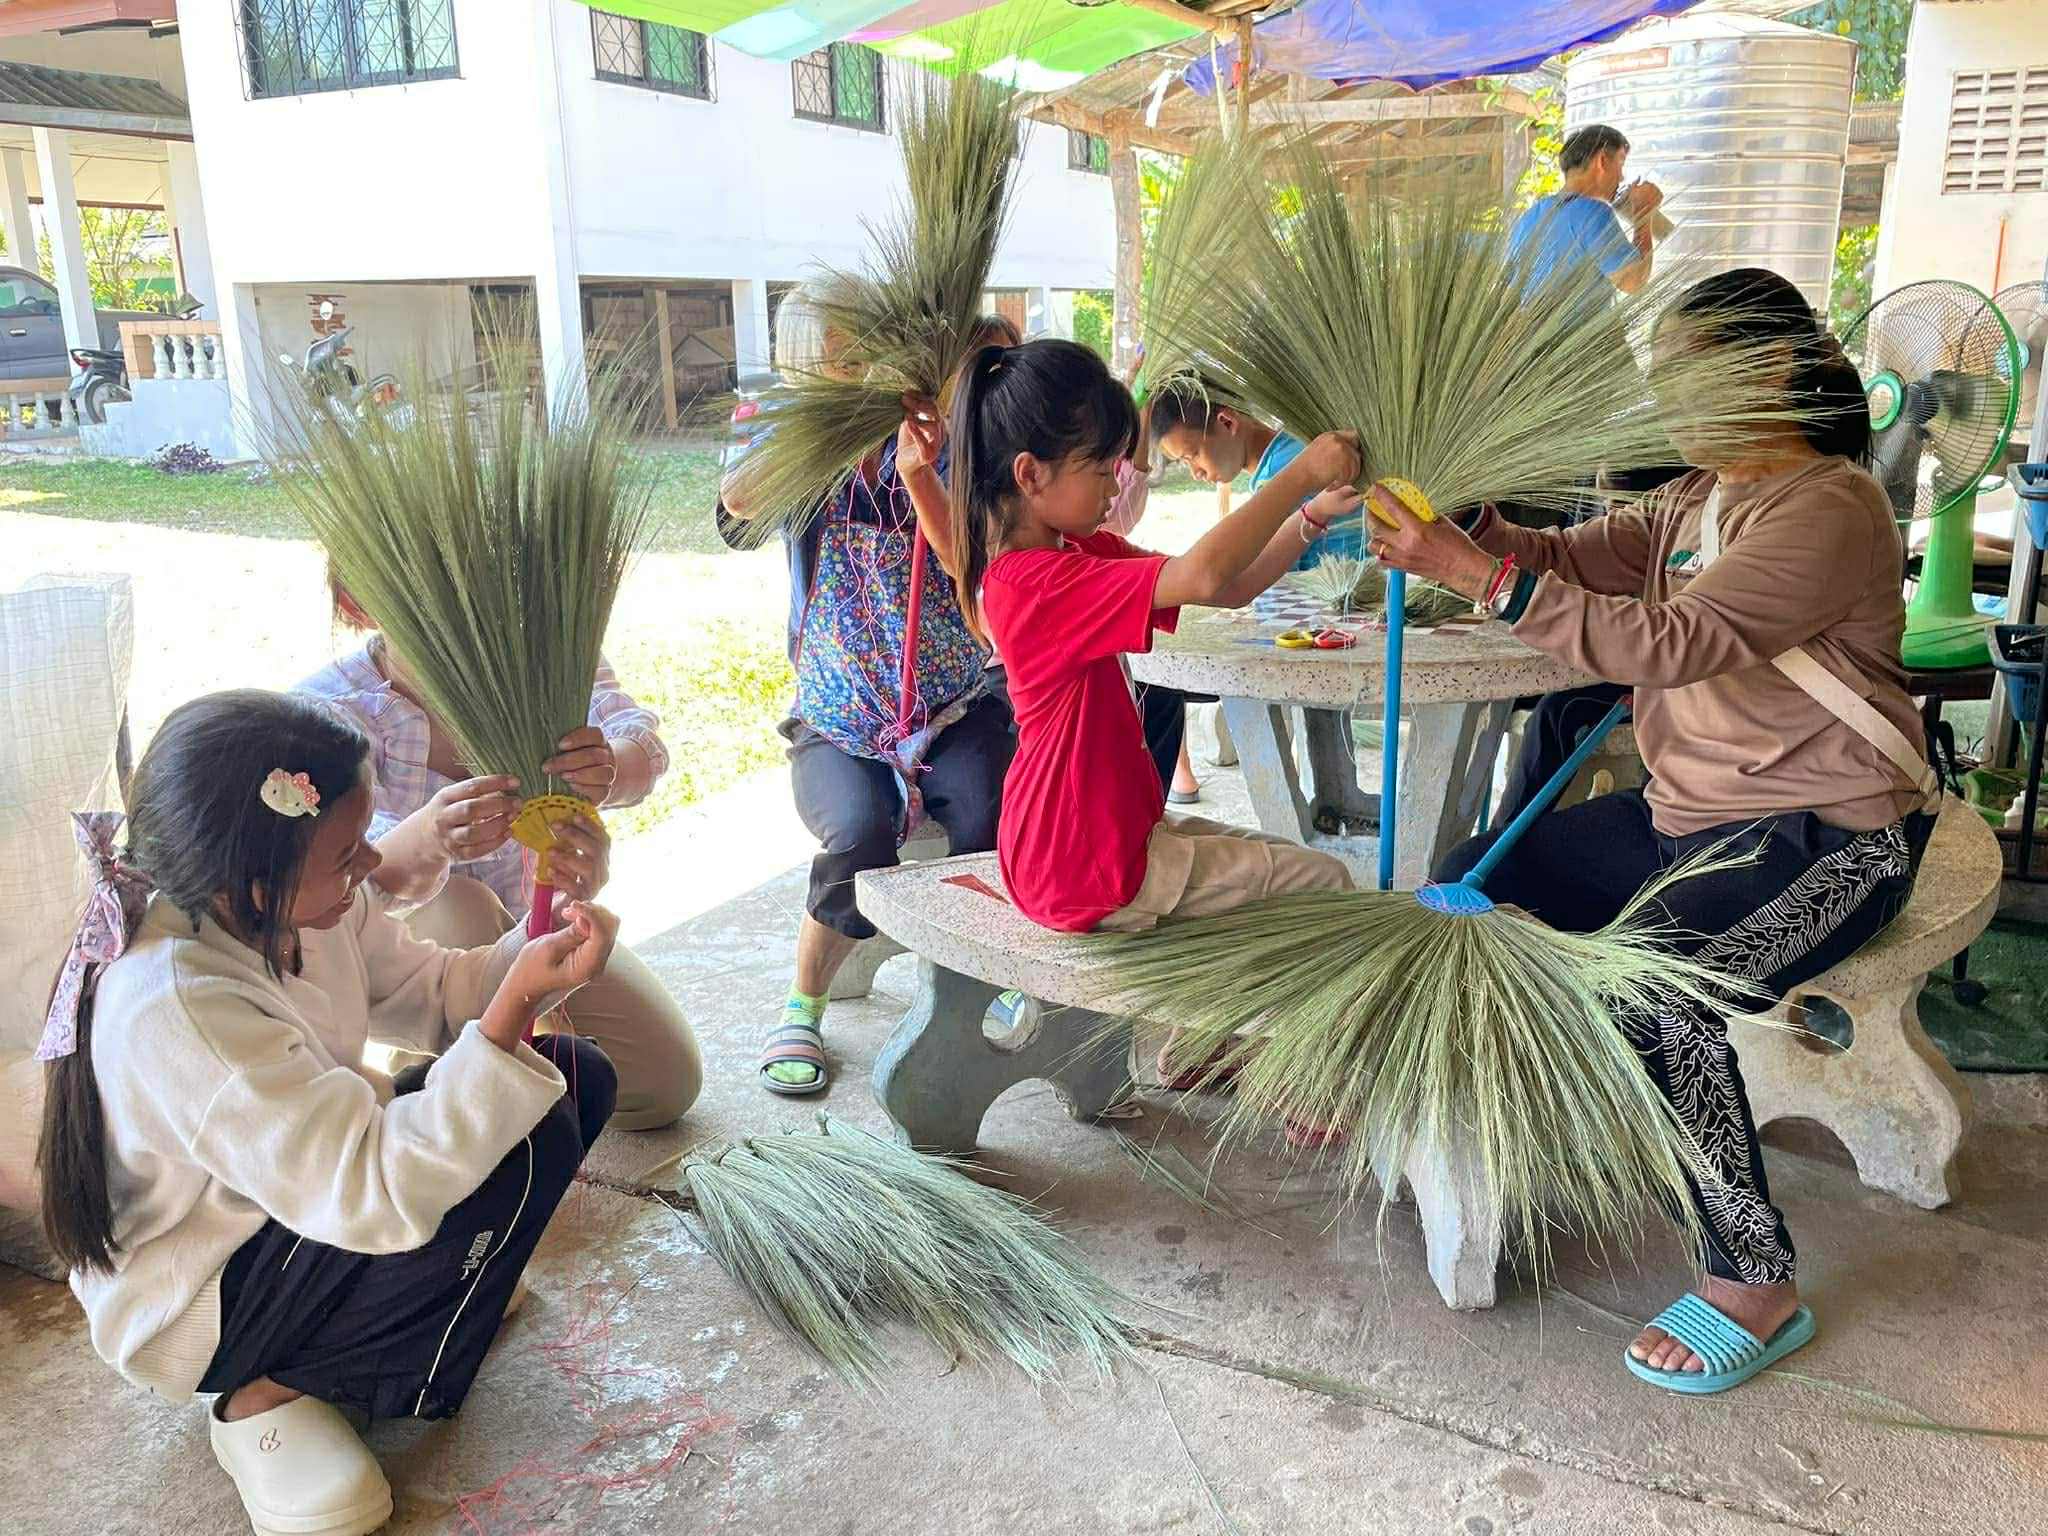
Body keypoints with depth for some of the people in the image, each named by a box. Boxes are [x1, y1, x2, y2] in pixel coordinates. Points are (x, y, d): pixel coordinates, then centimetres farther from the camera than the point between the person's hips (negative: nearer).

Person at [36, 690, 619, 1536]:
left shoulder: (297, 906, -13)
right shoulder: (178, 1011, -37)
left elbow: (431, 992, 0)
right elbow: (375, 1196, -40)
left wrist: (538, 949, -20)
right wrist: (518, 1001, -43)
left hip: (300, 1196, 8)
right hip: (194, 1304, -8)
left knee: (574, 1076, -2)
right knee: (526, 1142, -27)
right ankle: (269, 1397, -9)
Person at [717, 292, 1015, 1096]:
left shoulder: (943, 451, 0)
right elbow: (738, 497, -23)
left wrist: (921, 478, -29)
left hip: (952, 710, 0)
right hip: (836, 727, 0)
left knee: (989, 824, -28)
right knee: (861, 831, -30)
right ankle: (801, 1012, -5)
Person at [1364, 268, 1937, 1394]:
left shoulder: (1827, 511, -19)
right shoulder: (1700, 496, 10)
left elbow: (1667, 643, -31)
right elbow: (1577, 559, 0)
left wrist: (1478, 573, -34)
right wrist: (1479, 529, -20)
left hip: (1826, 836, -9)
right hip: (1689, 810, 9)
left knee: (1656, 993, -31)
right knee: (1473, 881, 2)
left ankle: (1757, 1285, -12)